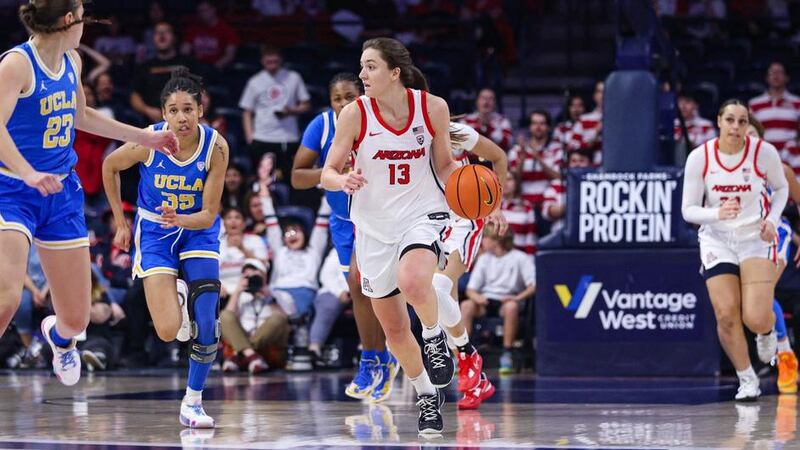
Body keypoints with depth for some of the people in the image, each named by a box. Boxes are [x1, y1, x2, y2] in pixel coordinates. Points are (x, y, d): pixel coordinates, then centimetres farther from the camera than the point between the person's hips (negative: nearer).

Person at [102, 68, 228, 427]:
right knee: (168, 332, -12)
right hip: (155, 234, 0)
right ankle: (177, 298, 24)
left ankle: (193, 402, 2)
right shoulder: (149, 142, -21)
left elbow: (208, 215, -17)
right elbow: (109, 166, 1)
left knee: (207, 323, -15)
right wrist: (120, 222, 6)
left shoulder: (216, 147, -21)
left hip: (198, 233, 1)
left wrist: (179, 220, -38)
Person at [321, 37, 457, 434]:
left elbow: (444, 165, 7)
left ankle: (435, 338, -2)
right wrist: (344, 180, -28)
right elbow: (327, 173, -5)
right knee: (393, 327, 7)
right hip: (374, 223, 2)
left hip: (422, 214, -2)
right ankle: (427, 396, 30)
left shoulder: (433, 107, -8)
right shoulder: (355, 114, -10)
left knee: (413, 281, -34)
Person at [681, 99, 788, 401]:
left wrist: (772, 220, -8)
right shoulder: (699, 158, -11)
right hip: (717, 240, 1)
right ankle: (747, 381, 11)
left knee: (756, 319, -15)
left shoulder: (764, 152, -12)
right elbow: (688, 210, -8)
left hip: (756, 239, -1)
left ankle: (769, 331, 25)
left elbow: (781, 188, 8)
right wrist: (718, 213, -27)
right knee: (727, 316, -10)